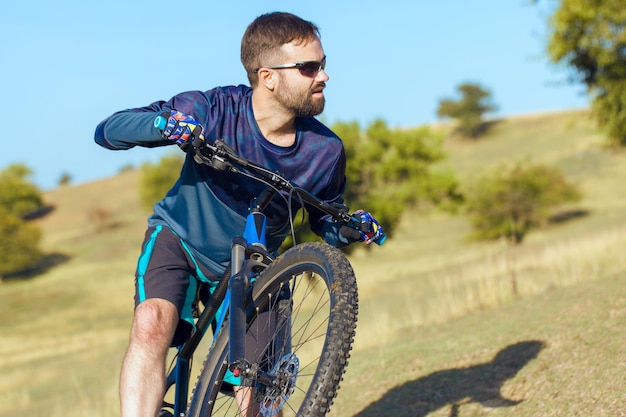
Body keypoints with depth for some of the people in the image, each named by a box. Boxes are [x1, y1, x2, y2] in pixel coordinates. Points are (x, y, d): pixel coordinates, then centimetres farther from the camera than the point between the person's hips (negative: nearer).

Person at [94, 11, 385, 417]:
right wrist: (163, 124, -44)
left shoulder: (326, 150, -17)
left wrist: (352, 228, -23)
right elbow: (107, 131, -24)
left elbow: (325, 223, 1)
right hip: (179, 239, -2)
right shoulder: (214, 109, -25)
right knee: (152, 324, -32)